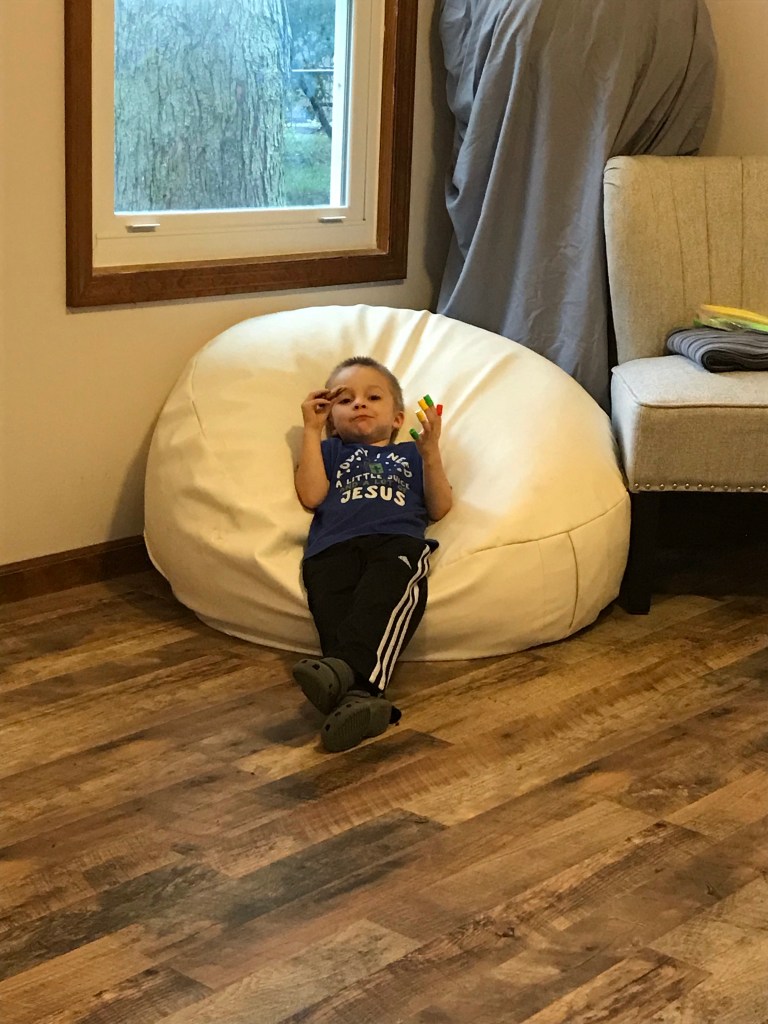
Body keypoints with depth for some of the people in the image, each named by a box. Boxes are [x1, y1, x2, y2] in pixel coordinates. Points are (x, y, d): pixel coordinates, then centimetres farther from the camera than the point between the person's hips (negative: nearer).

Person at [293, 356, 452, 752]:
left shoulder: (409, 453, 38)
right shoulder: (331, 450, 39)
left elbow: (438, 508, 22)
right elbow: (311, 496, 16)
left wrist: (430, 452, 10)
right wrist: (311, 429, 21)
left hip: (398, 541, -1)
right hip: (333, 545, 1)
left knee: (388, 593, -40)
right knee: (330, 603, -36)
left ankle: (343, 668, -64)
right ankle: (360, 692, -59)